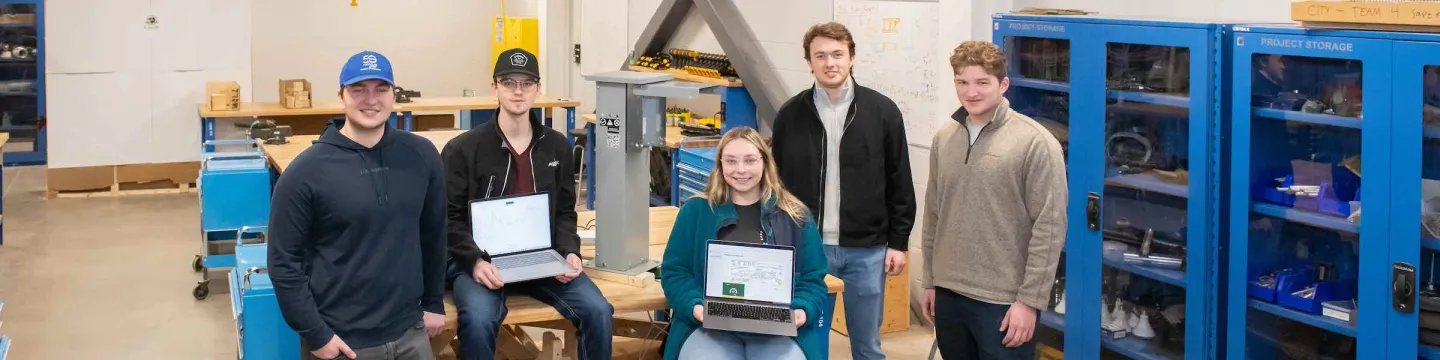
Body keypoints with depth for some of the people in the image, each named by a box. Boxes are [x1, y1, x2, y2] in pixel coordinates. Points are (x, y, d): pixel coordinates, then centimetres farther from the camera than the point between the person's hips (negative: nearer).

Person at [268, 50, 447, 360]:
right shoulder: (307, 171, -10)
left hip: (410, 334, 4)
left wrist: (434, 302, 12)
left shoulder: (421, 155, 1)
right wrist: (315, 334, -11)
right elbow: (284, 261, -8)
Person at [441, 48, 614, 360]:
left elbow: (565, 212, 13)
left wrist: (569, 251, -7)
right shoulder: (462, 149, -3)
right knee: (479, 320, -34)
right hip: (481, 260, -3)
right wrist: (475, 260, -21)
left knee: (597, 310, -17)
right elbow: (451, 218, -4)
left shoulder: (557, 146, 10)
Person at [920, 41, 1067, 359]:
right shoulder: (943, 139, 8)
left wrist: (1030, 299, -15)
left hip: (1003, 301, -5)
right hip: (948, 295, 6)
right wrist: (929, 281, 13)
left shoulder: (1034, 142, -11)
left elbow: (1049, 227, -13)